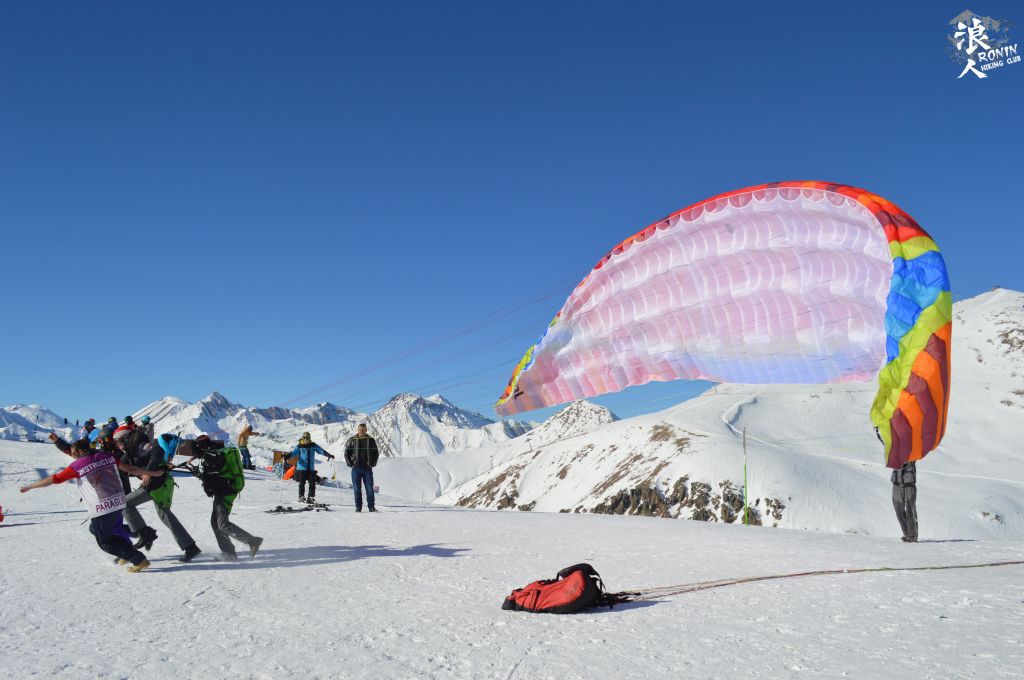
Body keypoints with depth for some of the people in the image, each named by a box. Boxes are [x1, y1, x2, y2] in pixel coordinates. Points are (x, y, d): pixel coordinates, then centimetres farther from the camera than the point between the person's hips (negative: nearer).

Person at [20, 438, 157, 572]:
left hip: (101, 509, -7)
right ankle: (127, 553, 21)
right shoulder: (106, 456, 7)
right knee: (95, 529, 26)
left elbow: (53, 479, 1)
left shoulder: (77, 466, -6)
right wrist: (152, 473, 20)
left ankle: (139, 560, 0)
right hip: (119, 503, 7)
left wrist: (29, 487, 15)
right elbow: (129, 468, 11)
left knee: (105, 542, 8)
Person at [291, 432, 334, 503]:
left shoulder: (313, 445, 6)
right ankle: (301, 497, 11)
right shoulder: (299, 446, -1)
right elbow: (294, 453, -10)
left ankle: (311, 497, 13)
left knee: (312, 483, 3)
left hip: (311, 468, 3)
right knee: (302, 483, 1)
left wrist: (329, 455, -7)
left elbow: (321, 450, 3)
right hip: (302, 468, -3)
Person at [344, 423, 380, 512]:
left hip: (368, 468, 1)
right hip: (356, 468, -1)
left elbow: (376, 453, 12)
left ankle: (371, 507, 5)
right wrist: (350, 464, -4)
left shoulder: (371, 440, 4)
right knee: (357, 489, 2)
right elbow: (347, 453, 6)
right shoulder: (352, 440, 1)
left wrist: (373, 464, 1)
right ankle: (358, 507, 8)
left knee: (370, 488, 0)